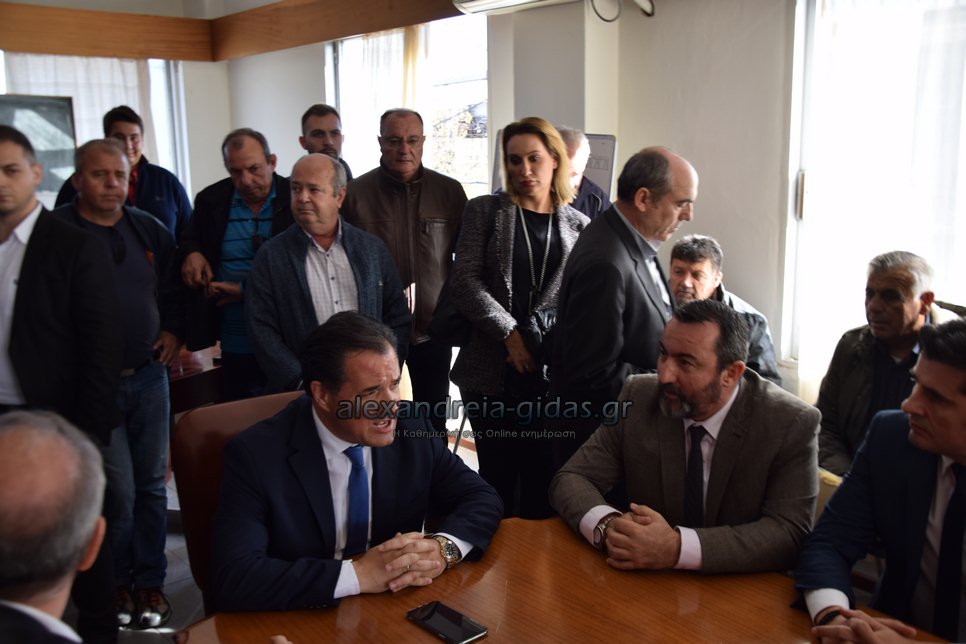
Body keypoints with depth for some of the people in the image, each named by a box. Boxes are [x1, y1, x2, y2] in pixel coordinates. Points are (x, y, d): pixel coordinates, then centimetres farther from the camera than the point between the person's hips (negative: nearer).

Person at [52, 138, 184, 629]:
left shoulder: (149, 231, 9)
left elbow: (174, 288, 20)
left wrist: (174, 331, 7)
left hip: (148, 375, 5)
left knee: (151, 484, 9)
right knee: (117, 491, -2)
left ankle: (149, 583, 22)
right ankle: (117, 582, 19)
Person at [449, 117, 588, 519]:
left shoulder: (578, 225, 8)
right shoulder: (484, 211, 5)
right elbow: (464, 282, -4)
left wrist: (536, 339, -7)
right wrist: (511, 334, -12)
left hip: (552, 374, 1)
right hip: (493, 372, -1)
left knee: (543, 483, 7)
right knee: (498, 478, 6)